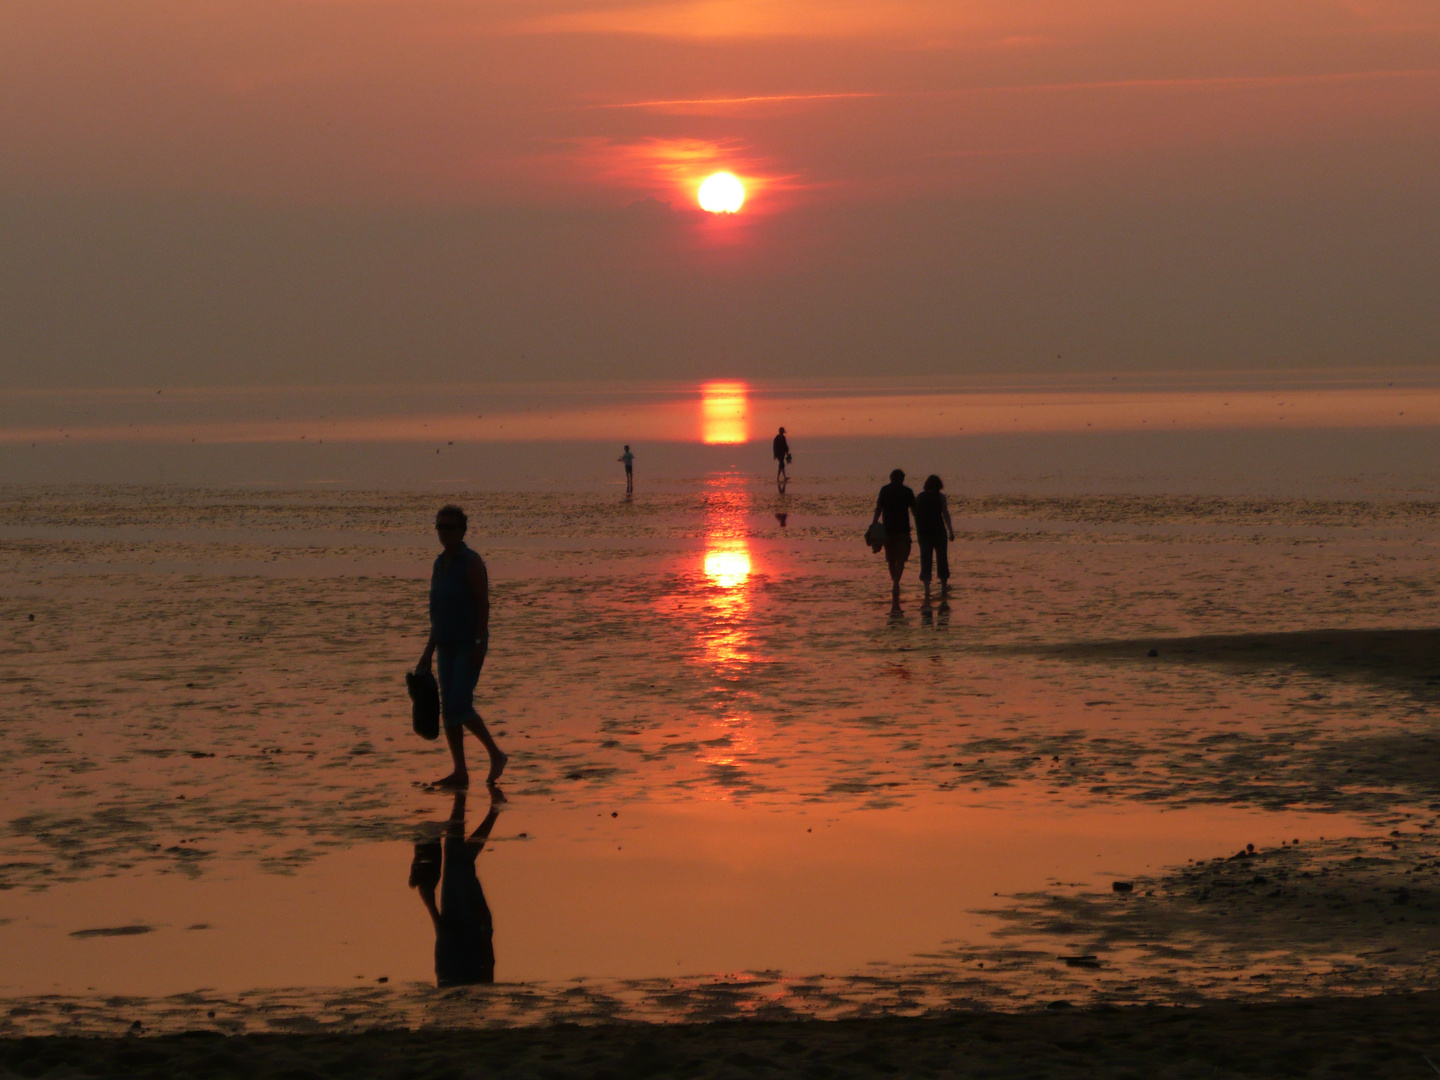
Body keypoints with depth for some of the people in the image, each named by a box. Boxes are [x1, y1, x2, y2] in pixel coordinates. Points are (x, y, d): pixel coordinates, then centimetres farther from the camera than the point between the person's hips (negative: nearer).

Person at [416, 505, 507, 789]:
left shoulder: (471, 562, -9)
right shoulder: (440, 563, 14)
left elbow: (483, 605, -14)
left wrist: (479, 645, -21)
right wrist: (429, 651, 18)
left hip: (470, 645, -8)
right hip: (447, 645, 8)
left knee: (459, 705, -15)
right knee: (448, 709, 3)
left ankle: (496, 754, 1)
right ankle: (460, 772, 6)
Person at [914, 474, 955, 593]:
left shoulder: (919, 497, 5)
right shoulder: (940, 497, -5)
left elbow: (916, 516, 6)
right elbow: (945, 515, -7)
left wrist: (918, 532, 13)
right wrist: (951, 531, -2)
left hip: (923, 532, 2)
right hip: (938, 530, -2)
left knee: (925, 558, 5)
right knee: (941, 557, 10)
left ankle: (926, 587, -3)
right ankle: (944, 586, 16)